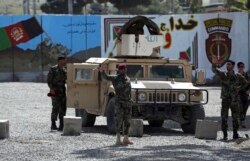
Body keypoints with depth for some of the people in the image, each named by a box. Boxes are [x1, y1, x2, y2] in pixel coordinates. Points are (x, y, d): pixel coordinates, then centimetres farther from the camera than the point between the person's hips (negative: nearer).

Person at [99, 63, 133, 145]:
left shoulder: (128, 79, 13)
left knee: (127, 121, 7)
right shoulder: (115, 78, -1)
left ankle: (126, 139, 14)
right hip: (119, 102, -5)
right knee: (118, 121, -9)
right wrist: (102, 72, -36)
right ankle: (118, 139, -11)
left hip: (128, 102, 5)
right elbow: (106, 77, -16)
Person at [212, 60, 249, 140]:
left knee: (236, 117, 4)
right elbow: (214, 70, -15)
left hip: (235, 100, 1)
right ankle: (225, 135, 3)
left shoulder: (238, 76, 4)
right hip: (225, 100, -1)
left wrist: (239, 89, 7)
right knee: (224, 118, -2)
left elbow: (245, 83, 20)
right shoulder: (223, 75, 0)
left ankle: (235, 134, 15)